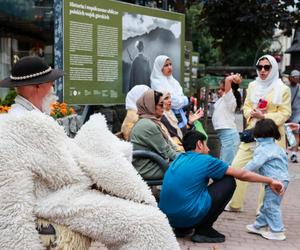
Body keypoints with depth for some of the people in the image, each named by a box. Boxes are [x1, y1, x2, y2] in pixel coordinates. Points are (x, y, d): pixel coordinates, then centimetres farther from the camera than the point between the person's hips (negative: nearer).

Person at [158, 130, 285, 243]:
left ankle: (182, 228, 20)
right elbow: (242, 175, 5)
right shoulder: (205, 160, -3)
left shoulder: (178, 159, 16)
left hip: (168, 217, 8)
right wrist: (270, 181, 18)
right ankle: (203, 230, 6)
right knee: (229, 181, 6)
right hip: (188, 216, -7)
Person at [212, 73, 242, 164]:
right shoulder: (221, 100, 16)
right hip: (224, 134, 10)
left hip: (229, 134, -10)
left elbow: (228, 79, -21)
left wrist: (234, 78, -7)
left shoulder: (230, 99, -11)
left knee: (226, 165, -13)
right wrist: (235, 77, 18)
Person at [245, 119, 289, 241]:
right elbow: (284, 158, 27)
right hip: (282, 177, 11)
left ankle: (277, 232, 1)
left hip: (275, 181, -11)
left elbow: (255, 163, -24)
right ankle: (260, 225, 29)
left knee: (271, 205, -4)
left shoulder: (263, 149, -15)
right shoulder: (276, 147, 17)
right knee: (266, 204, 18)